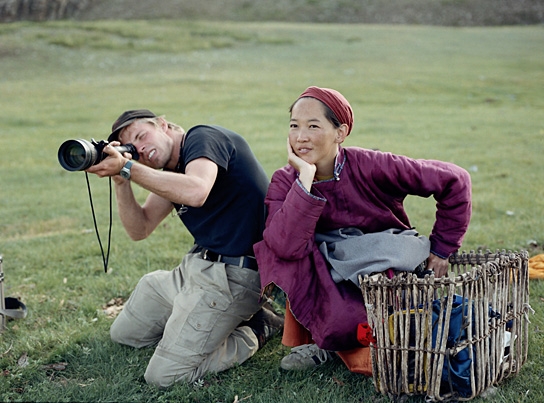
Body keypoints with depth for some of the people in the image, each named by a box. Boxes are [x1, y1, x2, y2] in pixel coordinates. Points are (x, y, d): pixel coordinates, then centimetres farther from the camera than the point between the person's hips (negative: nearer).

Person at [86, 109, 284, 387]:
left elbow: (196, 192, -34)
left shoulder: (203, 137, -12)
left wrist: (126, 168, -28)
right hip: (196, 265, 11)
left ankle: (255, 330, 3)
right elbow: (140, 230, 10)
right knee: (123, 334, 20)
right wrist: (120, 180, -5)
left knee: (164, 375, -15)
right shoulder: (171, 172, 15)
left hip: (230, 273, -10)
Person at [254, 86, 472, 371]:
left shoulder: (371, 167, -21)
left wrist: (440, 250, -9)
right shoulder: (285, 182, -14)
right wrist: (305, 178, -34)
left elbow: (454, 181, -15)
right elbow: (287, 247, -32)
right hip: (334, 285, 2)